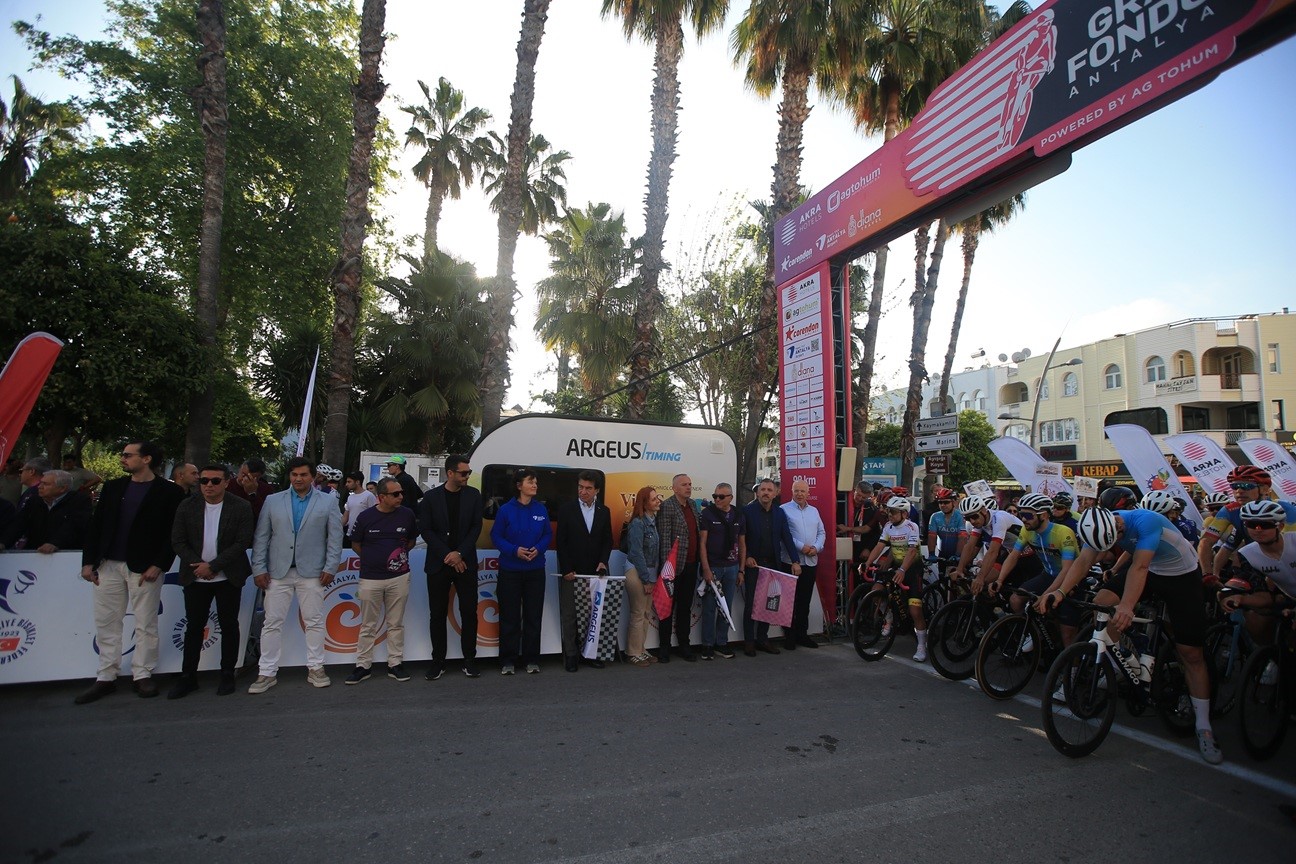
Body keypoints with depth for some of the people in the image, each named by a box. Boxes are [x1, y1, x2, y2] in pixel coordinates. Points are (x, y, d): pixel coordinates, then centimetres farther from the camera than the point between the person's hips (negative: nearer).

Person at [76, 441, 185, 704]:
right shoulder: (112, 487, 11)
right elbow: (96, 525, 11)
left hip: (145, 568, -5)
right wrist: (88, 561, 4)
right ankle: (105, 678, 20)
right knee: (106, 623, 10)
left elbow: (173, 533, -7)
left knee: (145, 625, 3)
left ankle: (142, 676, 14)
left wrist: (158, 565, -13)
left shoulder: (168, 492, -4)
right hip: (109, 564, 5)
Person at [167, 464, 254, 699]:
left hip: (228, 577, -2)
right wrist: (198, 565, -11)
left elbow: (242, 542, -11)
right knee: (194, 627, 8)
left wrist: (212, 566, -17)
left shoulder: (241, 507, -8)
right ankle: (187, 677, 18)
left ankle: (227, 675, 17)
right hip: (196, 576, 2)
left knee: (229, 626, 6)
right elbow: (178, 541, 0)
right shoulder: (187, 506, 0)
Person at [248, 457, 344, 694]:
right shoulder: (272, 501, 7)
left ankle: (315, 668, 17)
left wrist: (330, 568, -5)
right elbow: (261, 537, 6)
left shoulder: (327, 502, 3)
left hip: (312, 572, -1)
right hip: (278, 572, 1)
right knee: (272, 622, 5)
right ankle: (267, 673, 15)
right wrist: (259, 568, 0)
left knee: (314, 622, 6)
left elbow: (335, 538, 1)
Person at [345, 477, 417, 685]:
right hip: (370, 578, -1)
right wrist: (372, 559, 8)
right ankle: (363, 666, 19)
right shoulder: (365, 517, -5)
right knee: (368, 625, 9)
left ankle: (395, 664, 19)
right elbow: (355, 543, 9)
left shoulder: (407, 514, -2)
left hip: (399, 576, 1)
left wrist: (400, 555, 7)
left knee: (396, 624, 9)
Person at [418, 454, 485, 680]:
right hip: (438, 564, 0)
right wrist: (447, 555, -10)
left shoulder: (473, 495, 3)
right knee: (437, 614, 5)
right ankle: (438, 662, 16)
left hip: (465, 563, 1)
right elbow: (425, 529, -3)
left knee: (469, 612, 2)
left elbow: (476, 527, 0)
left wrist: (459, 553, -11)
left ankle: (469, 660, 12)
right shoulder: (431, 496, 0)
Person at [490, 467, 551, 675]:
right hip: (510, 570, -2)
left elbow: (548, 534, 6)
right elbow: (496, 536, -4)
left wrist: (538, 549, -13)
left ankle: (532, 659, 19)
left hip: (535, 570, 2)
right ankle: (508, 660, 16)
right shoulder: (506, 509, -8)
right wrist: (514, 550, -18)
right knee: (509, 617, 4)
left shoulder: (541, 509, 0)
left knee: (533, 615, 7)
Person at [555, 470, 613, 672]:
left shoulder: (604, 511, 8)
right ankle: (570, 655, 11)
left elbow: (607, 541, 11)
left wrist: (603, 561, -6)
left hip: (595, 573, 2)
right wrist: (566, 570, -9)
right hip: (571, 573, -2)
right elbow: (560, 542, -3)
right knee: (569, 615, 2)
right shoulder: (566, 510, -1)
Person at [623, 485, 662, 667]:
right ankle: (634, 653, 12)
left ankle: (640, 650, 25)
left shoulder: (654, 520, 6)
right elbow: (637, 553, -17)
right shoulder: (638, 523, -16)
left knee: (646, 614, 14)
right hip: (636, 572, -8)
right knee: (638, 615, 0)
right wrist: (646, 580, -14)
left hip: (649, 573, 8)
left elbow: (656, 550, 9)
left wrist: (652, 578, 6)